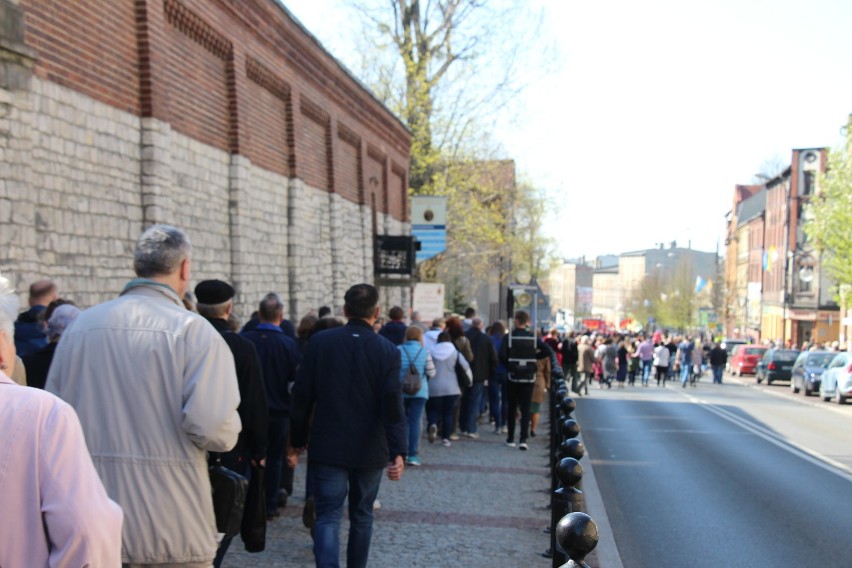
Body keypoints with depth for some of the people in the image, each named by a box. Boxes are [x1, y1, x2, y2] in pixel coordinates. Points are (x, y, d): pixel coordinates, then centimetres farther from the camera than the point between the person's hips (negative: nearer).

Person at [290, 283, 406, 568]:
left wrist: (299, 438, 9)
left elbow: (302, 394, -2)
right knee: (361, 515, 17)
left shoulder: (319, 342, -4)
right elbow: (393, 404, -13)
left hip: (328, 447, 0)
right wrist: (398, 451, -13)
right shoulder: (388, 350, -6)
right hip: (369, 449, 1)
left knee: (328, 515, 0)